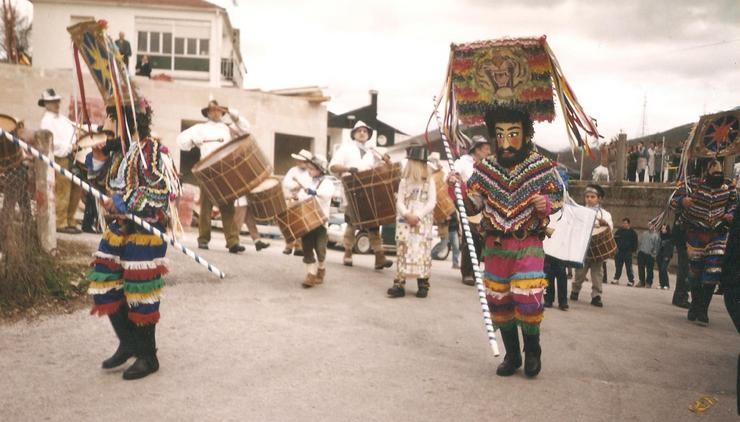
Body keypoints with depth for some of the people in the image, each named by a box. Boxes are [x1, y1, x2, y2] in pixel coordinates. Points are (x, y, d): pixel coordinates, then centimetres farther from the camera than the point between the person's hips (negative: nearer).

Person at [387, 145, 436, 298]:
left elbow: (432, 202, -1)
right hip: (405, 221, 1)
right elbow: (399, 202, 5)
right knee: (403, 251, -5)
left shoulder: (430, 181, 8)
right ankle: (400, 284, -6)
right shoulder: (404, 181, 11)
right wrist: (407, 214, -14)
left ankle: (423, 285, 0)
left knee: (422, 251, -7)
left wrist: (417, 216, -13)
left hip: (423, 222, -1)